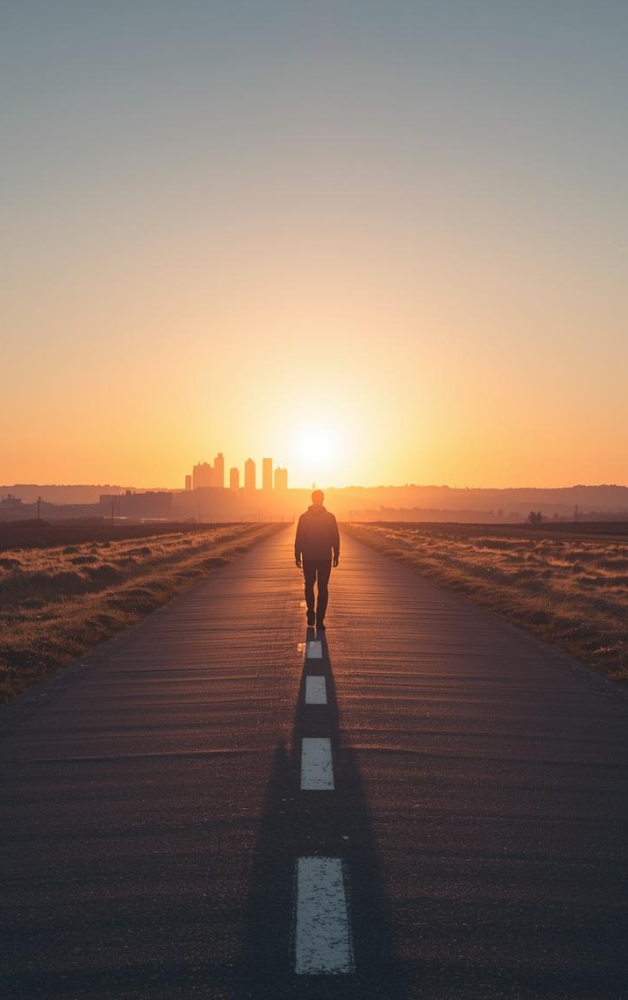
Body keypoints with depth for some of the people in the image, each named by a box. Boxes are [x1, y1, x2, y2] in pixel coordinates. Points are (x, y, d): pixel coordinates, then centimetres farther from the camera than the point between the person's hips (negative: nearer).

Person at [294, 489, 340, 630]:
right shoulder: (330, 517, -4)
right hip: (325, 557, 0)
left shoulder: (304, 517, -4)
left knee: (309, 585, 18)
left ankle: (311, 613, 7)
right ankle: (320, 619, -3)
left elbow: (299, 538, -3)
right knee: (323, 587, 3)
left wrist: (297, 555, 4)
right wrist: (336, 555, 7)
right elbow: (335, 538, -2)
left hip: (308, 557, 0)